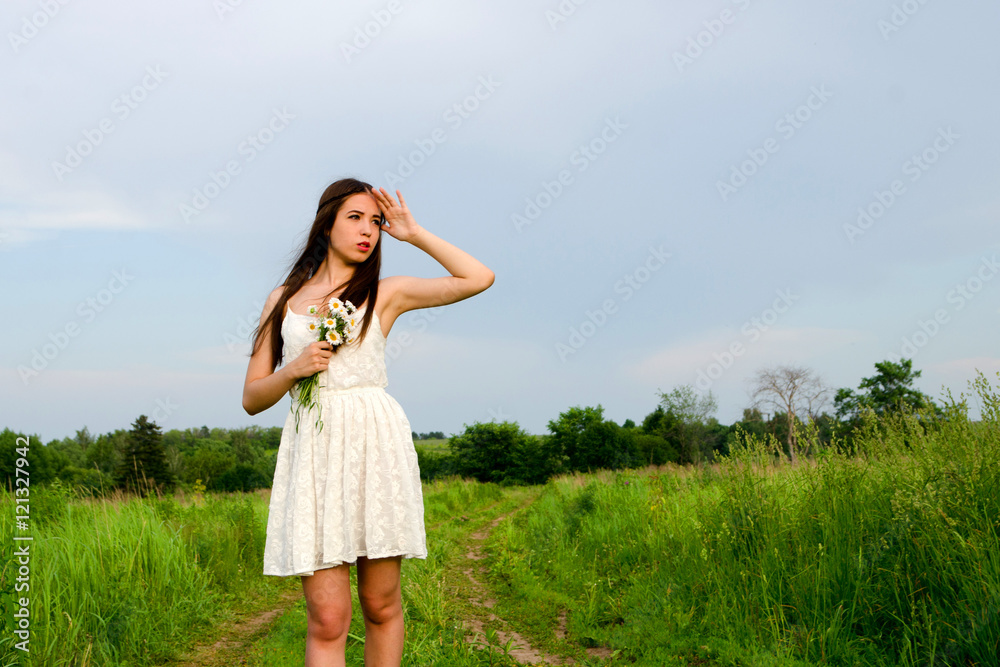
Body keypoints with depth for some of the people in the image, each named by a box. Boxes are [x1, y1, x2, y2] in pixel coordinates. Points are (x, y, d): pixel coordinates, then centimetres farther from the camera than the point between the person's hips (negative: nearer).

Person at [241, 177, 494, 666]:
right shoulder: (283, 299, 15)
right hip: (312, 448, 0)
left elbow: (479, 278, 6)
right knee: (327, 620, -6)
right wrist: (294, 369, -5)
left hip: (376, 444, 0)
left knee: (382, 606, 5)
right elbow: (252, 398, 14)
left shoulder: (387, 293, 12)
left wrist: (415, 234, 10)